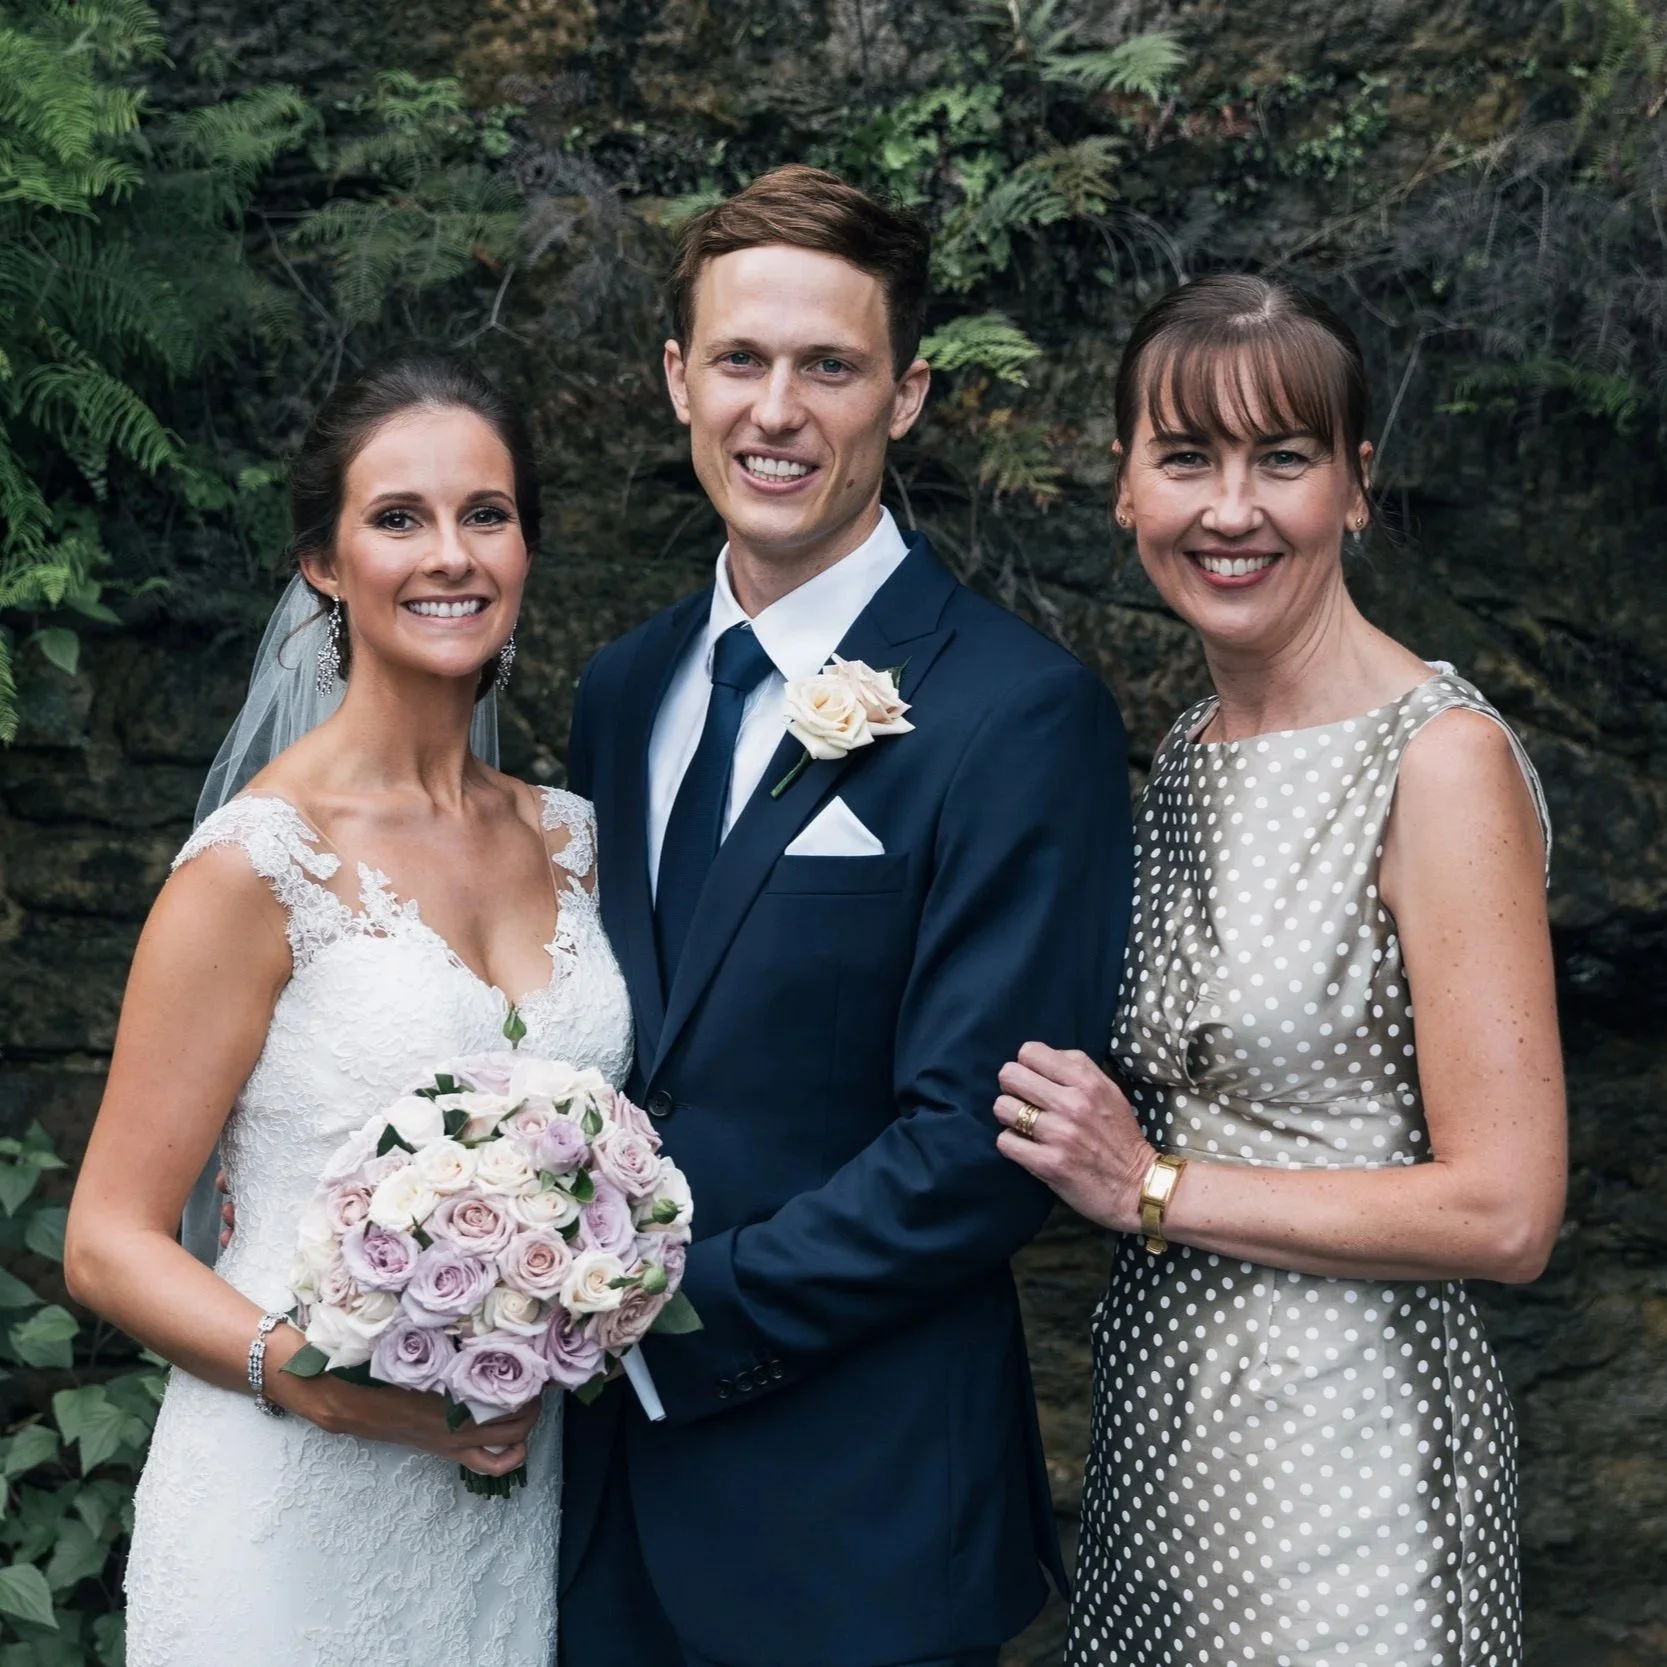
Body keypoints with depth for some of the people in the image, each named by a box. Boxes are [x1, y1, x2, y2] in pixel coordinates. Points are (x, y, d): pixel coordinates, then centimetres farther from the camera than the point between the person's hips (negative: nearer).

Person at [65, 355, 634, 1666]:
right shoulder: (258, 866, -13)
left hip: (520, 1496, 5)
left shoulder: (569, 840, 5)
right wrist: (335, 1383, -24)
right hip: (298, 1519, -5)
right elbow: (111, 1245, -10)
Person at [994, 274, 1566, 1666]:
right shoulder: (1186, 755, 8)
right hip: (1163, 1414, 7)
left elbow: (1505, 1213, -19)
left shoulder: (1442, 758, -16)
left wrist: (1155, 1187, -16)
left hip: (1345, 1437, -7)